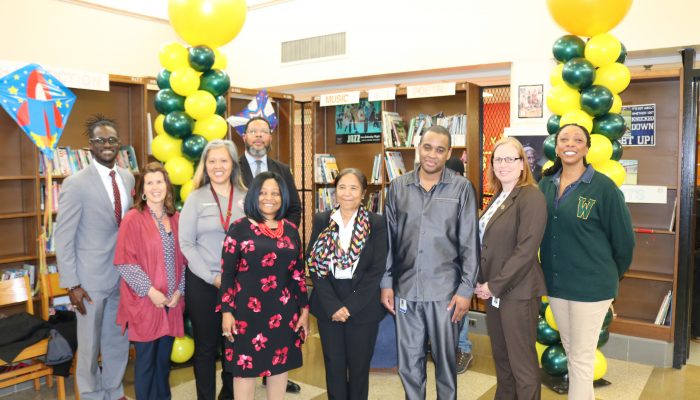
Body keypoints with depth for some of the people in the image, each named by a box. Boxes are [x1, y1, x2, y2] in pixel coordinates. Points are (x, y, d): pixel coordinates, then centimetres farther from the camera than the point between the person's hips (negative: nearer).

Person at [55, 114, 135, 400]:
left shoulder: (128, 178, 4)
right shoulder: (76, 184, -13)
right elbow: (63, 238, -11)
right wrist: (71, 284, -13)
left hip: (123, 274, 5)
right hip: (91, 277, -5)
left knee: (119, 339, 17)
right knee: (90, 343, 12)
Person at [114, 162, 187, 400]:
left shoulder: (175, 218, 7)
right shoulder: (133, 219, -8)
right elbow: (125, 262, -12)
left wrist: (179, 290, -1)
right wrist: (150, 290, -16)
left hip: (171, 301, 5)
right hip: (144, 302, -4)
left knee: (164, 358, 15)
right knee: (146, 359, 7)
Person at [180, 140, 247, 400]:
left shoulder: (246, 198, 2)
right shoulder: (196, 198, -1)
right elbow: (185, 244, -5)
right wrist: (213, 277, -11)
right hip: (202, 282, -1)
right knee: (206, 345, 11)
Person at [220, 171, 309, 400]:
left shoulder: (291, 230, 6)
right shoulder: (239, 228, -4)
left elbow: (299, 273, 9)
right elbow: (227, 273, -5)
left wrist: (304, 309, 7)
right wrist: (227, 311, -9)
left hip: (284, 311, 4)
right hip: (247, 310, -3)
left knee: (280, 364, 13)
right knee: (245, 367, 7)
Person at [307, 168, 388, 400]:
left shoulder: (377, 223, -5)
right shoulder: (321, 221, 1)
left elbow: (377, 270, -8)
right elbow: (314, 265, -2)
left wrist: (350, 306, -13)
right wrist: (332, 305, -12)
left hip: (363, 309, -1)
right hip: (328, 308, 2)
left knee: (359, 368, 11)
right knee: (334, 367, 12)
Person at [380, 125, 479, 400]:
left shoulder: (462, 188, -3)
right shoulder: (398, 187, 4)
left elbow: (470, 243, -3)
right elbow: (388, 239, 6)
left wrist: (466, 289, -6)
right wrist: (386, 283, 4)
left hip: (445, 290, -2)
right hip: (405, 288, 2)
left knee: (445, 357, 12)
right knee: (409, 359, 13)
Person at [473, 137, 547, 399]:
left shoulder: (531, 197, -13)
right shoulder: (497, 197, 12)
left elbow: (526, 250, -20)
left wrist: (494, 286, -17)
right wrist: (481, 282, 4)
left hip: (518, 292, -8)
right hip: (493, 291, 8)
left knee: (522, 362, 4)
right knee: (501, 356, 18)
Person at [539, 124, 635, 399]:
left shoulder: (603, 186, -13)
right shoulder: (545, 185, 2)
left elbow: (623, 238, -5)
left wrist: (611, 275, 7)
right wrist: (552, 274, 11)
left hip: (590, 284, -5)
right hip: (555, 283, 5)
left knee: (581, 358, 5)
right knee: (569, 349, 19)